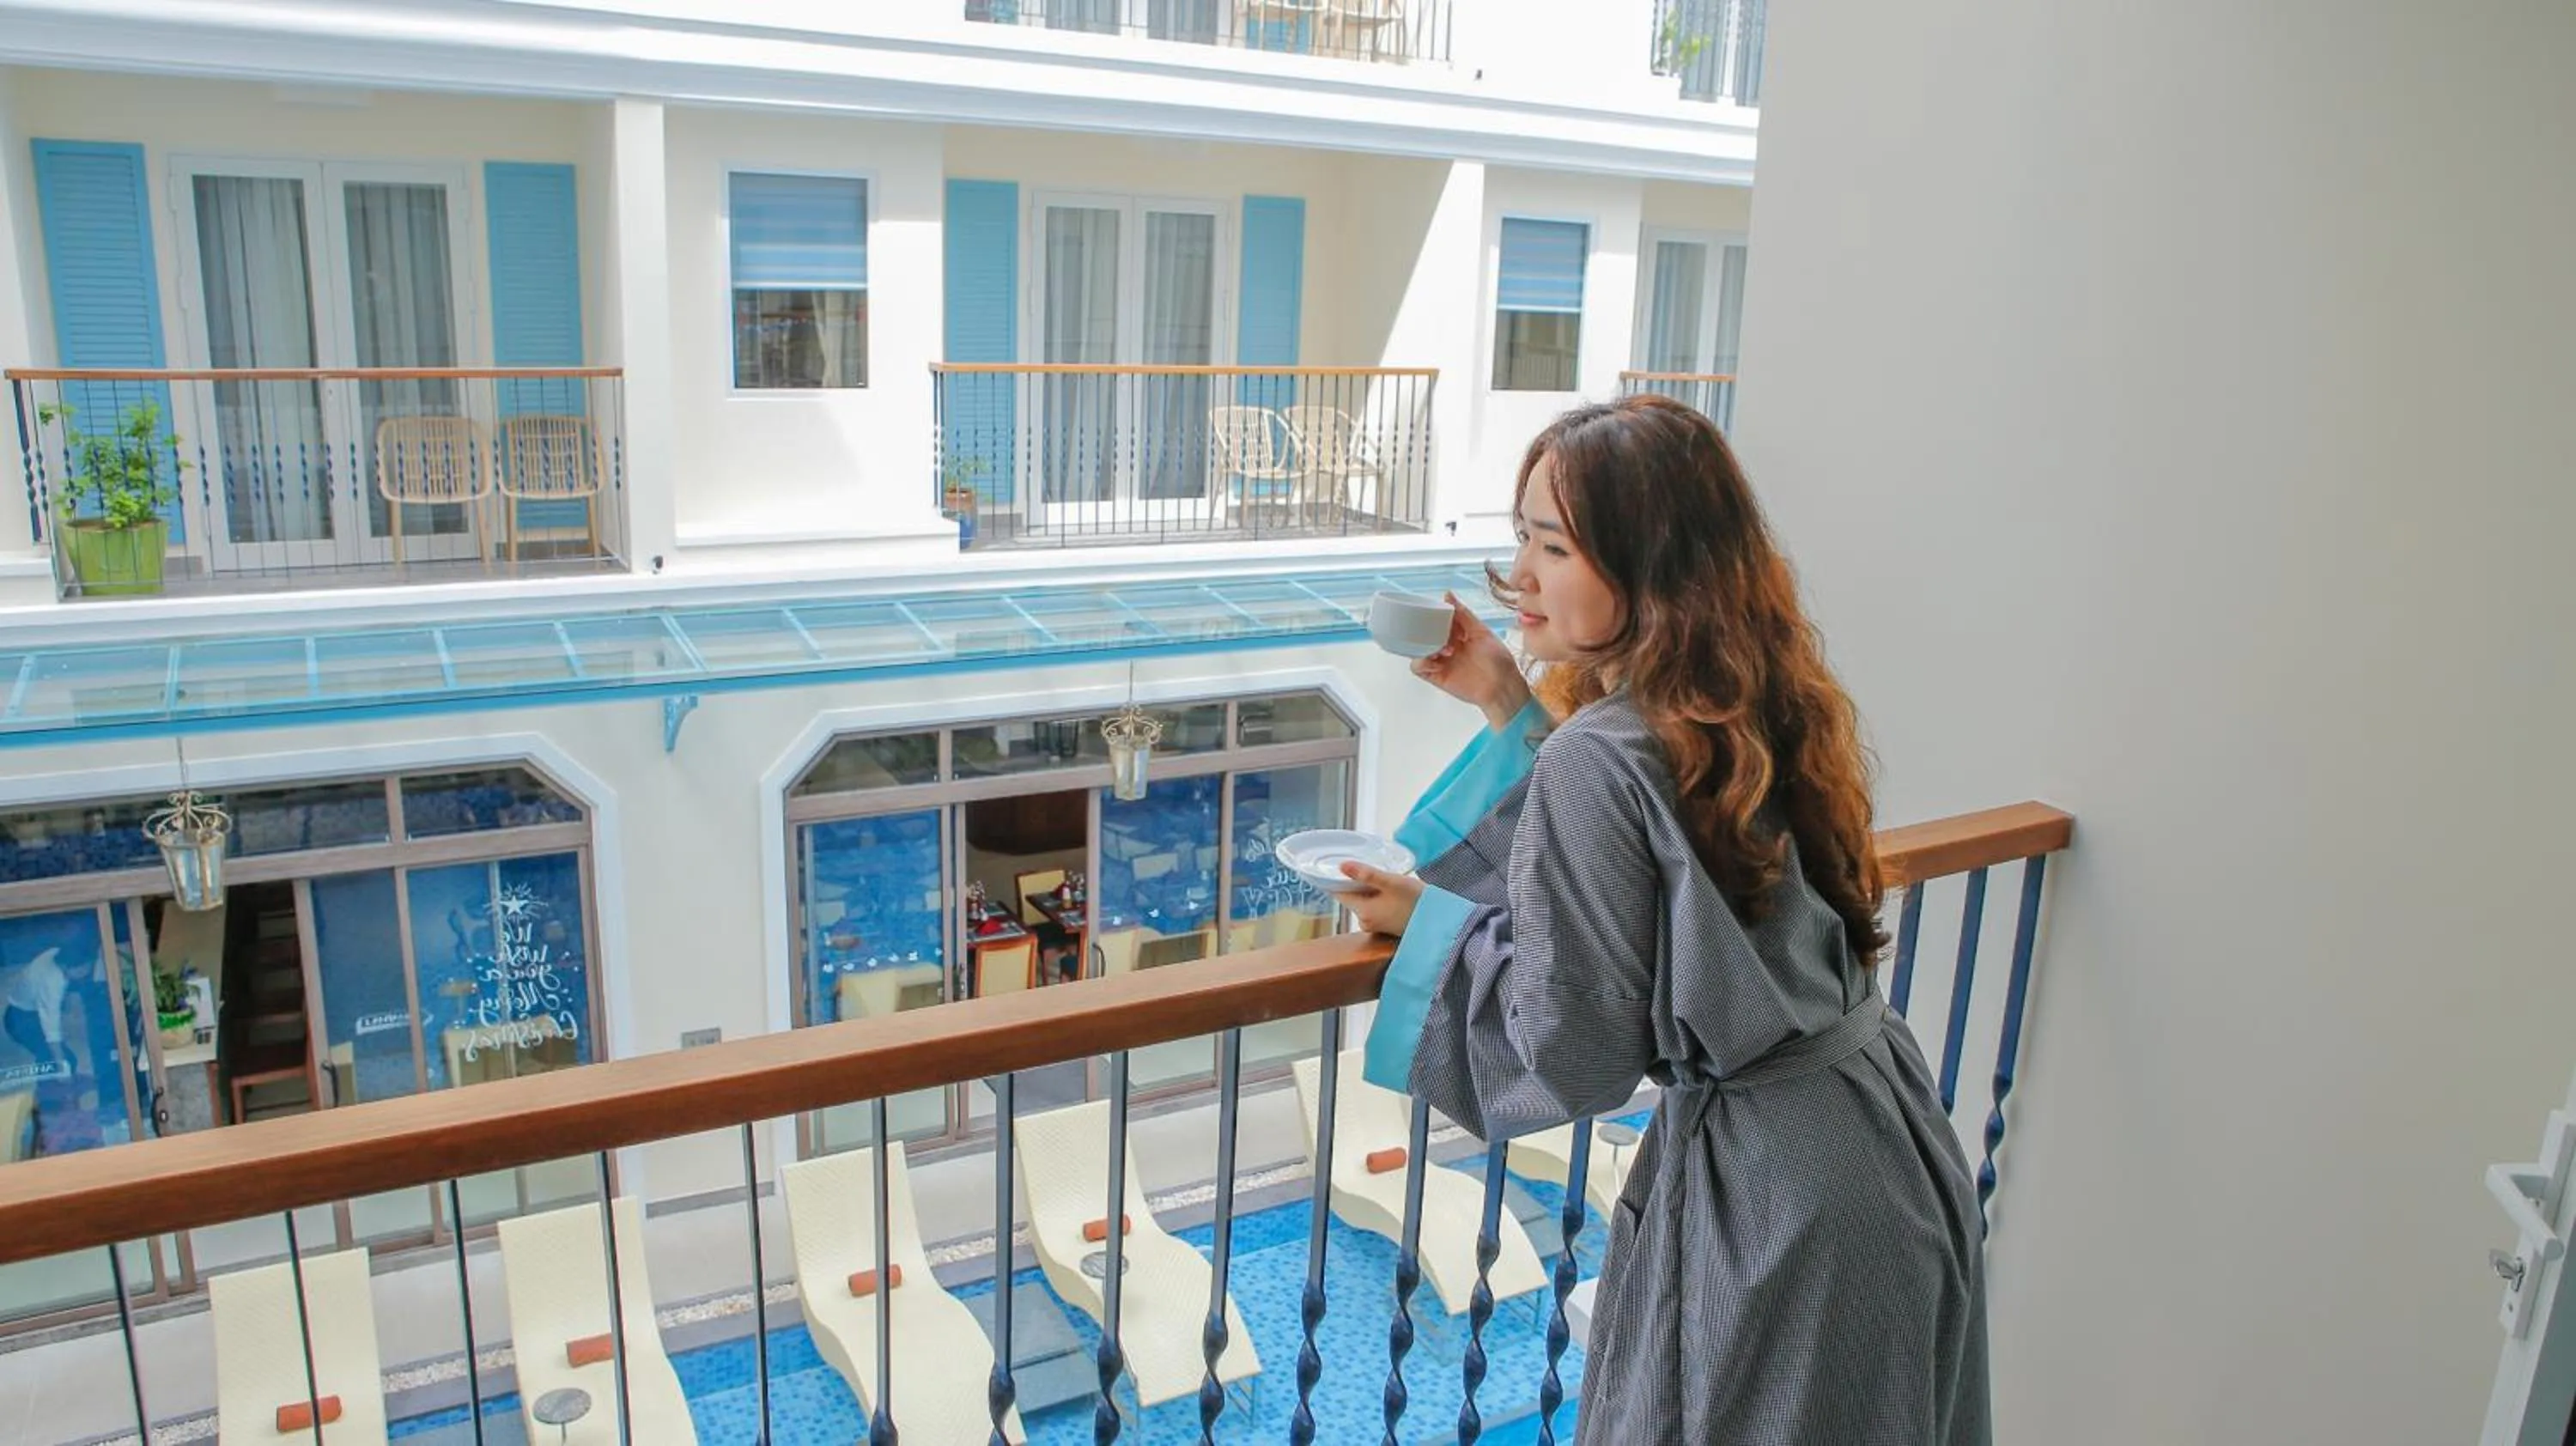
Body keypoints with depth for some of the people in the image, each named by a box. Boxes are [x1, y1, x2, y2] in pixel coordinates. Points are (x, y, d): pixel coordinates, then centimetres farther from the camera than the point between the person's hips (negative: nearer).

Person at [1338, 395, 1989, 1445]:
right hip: (1884, 1140, 9)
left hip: (1773, 1191, -8)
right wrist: (1510, 704, 7)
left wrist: (1432, 919, -6)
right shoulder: (1748, 706, 1)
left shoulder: (1599, 757, -24)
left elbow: (1576, 1051, -19)